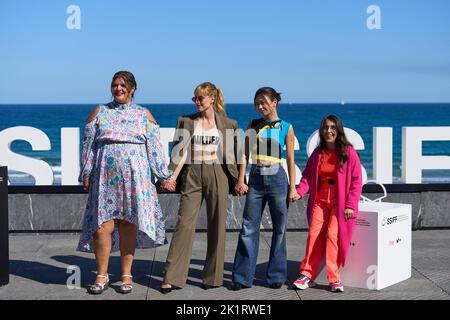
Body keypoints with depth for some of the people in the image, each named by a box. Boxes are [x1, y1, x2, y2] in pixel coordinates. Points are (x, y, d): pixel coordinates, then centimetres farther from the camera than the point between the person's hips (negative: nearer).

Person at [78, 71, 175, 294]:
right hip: (105, 177, 0)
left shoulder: (144, 115, 10)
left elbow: (154, 148, 7)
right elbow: (88, 146, 10)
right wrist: (86, 175, 5)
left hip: (134, 177, 0)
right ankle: (102, 275, 8)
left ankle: (126, 275, 12)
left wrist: (164, 176, 3)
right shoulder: (99, 112, 11)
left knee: (128, 225, 1)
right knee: (103, 224, -5)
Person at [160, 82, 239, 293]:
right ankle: (172, 277, -2)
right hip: (192, 175, 0)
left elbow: (232, 155, 9)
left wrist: (237, 180, 6)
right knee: (184, 223, -5)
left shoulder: (228, 124, 6)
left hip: (217, 175, 0)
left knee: (216, 226, 3)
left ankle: (213, 277, 14)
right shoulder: (186, 121, 8)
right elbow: (181, 152, 2)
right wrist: (172, 177, -9)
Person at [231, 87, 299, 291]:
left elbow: (291, 160, 4)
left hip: (277, 179, -2)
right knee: (249, 228, 0)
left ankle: (276, 276, 16)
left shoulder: (286, 128, 4)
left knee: (279, 228, 5)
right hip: (256, 179, 2)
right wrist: (241, 180, -2)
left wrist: (292, 187, -1)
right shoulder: (253, 125, 10)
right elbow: (245, 154, 7)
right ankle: (243, 277, 6)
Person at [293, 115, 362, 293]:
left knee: (332, 235, -15)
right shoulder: (318, 153, 9)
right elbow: (307, 175, 13)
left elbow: (356, 180, -5)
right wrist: (300, 191, -6)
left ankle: (334, 278, -5)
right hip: (320, 201, 4)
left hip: (340, 203, -4)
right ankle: (307, 275, 1)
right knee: (314, 234, -7)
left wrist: (350, 204, -11)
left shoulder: (348, 153, -4)